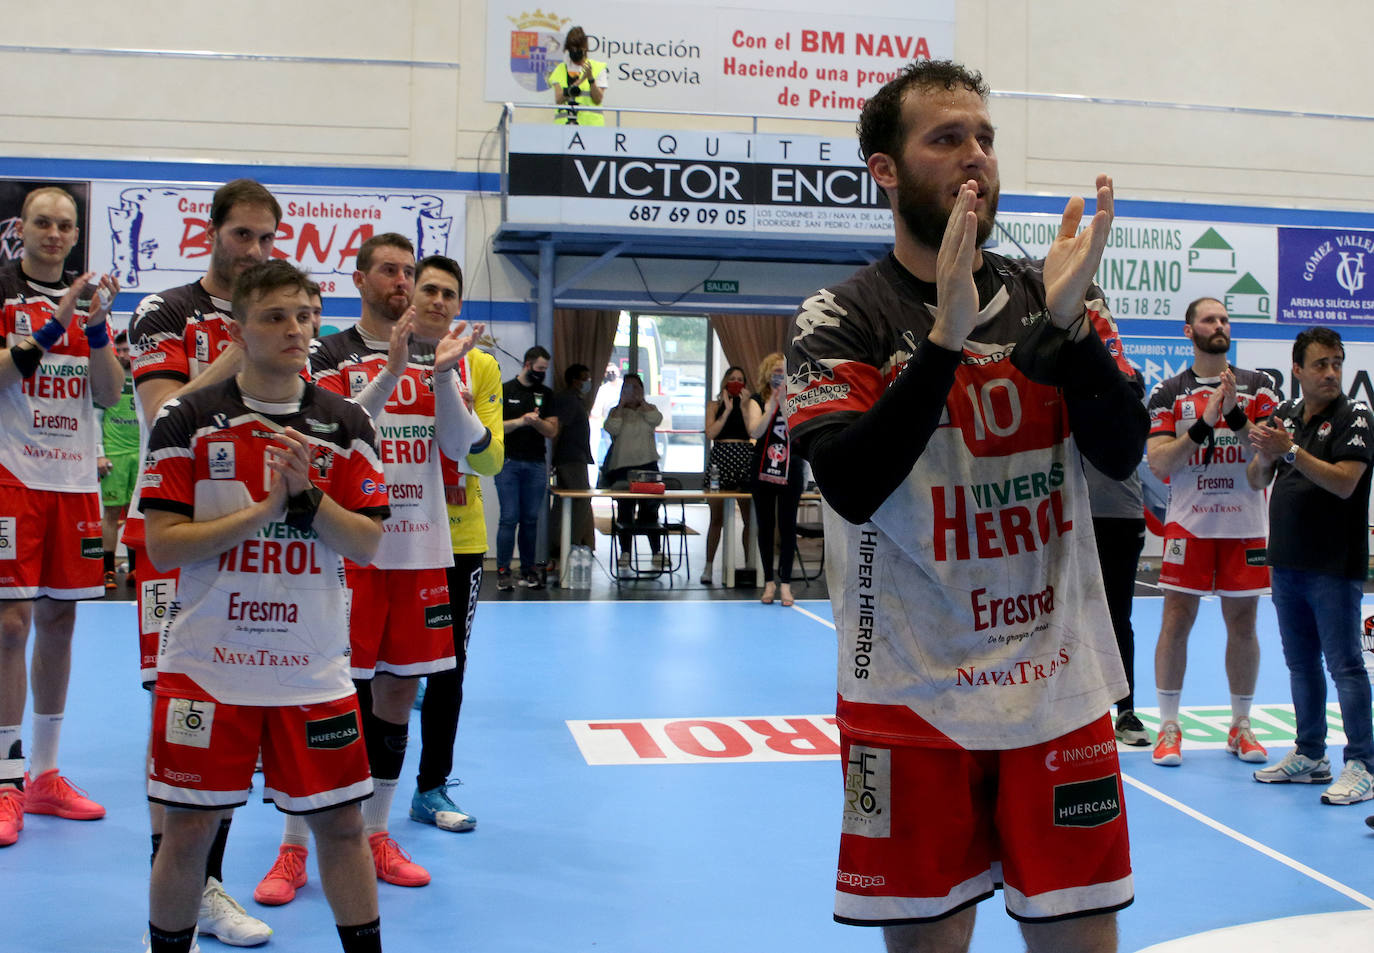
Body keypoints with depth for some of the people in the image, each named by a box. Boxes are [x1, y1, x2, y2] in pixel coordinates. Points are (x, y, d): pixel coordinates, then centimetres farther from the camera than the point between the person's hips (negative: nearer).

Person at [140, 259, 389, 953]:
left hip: (314, 668, 2)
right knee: (187, 831, 6)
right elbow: (162, 546, -7)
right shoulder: (189, 420, -3)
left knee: (340, 823, 9)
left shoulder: (345, 425, 3)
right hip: (206, 664, -1)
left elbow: (366, 544, -1)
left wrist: (305, 497, -16)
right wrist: (263, 508, -14)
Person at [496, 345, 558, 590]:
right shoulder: (505, 390, 5)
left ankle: (529, 571, 9)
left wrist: (536, 421, -11)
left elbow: (552, 430, 8)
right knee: (509, 518, -6)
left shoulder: (546, 394, 13)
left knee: (531, 519, 4)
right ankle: (503, 572, -2)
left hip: (536, 464, 3)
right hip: (509, 462, -3)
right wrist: (520, 421, -14)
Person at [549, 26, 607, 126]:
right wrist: (579, 81, -12)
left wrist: (590, 78, -14)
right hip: (564, 123, 1)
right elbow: (558, 99, -2)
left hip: (591, 122, -1)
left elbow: (598, 100, 0)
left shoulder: (598, 68, 8)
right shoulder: (559, 69, 13)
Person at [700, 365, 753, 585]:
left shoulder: (748, 404, 12)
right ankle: (709, 565, 8)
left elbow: (753, 432, -3)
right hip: (721, 457, -1)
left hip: (745, 457, 1)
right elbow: (710, 433, -4)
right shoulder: (714, 405, 11)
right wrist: (727, 410, -5)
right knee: (717, 517, 1)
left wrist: (743, 406, -4)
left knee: (749, 517, 0)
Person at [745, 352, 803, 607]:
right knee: (765, 526, 5)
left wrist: (784, 403, -19)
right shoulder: (758, 401, 3)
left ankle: (785, 582, 5)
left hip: (791, 471, -1)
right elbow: (755, 431, -13)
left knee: (787, 526, -1)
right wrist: (773, 404, -20)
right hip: (763, 471, 1)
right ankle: (769, 581, 14)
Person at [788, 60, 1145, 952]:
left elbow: (1123, 452, -6)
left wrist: (1066, 320, -20)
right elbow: (852, 487, -18)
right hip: (913, 693, -2)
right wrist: (946, 334, -25)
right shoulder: (840, 320, -4)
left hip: (1059, 682, 3)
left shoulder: (1060, 299, 6)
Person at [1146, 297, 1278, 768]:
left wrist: (1236, 415, -17)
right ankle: (1168, 726, 8)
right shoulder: (1168, 391, 3)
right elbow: (1157, 462, -6)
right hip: (1188, 522, -1)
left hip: (1245, 523, 1)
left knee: (1242, 623, 6)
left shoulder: (1257, 385, 7)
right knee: (1176, 620, -2)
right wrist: (1204, 424, -17)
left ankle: (1241, 725, 19)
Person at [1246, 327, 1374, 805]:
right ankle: (1309, 755, 23)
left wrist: (1291, 450, -25)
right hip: (1286, 563, 6)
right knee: (1301, 663, 13)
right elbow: (1256, 480, 11)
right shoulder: (1284, 415, 10)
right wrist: (1264, 454, -11)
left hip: (1335, 567, -6)